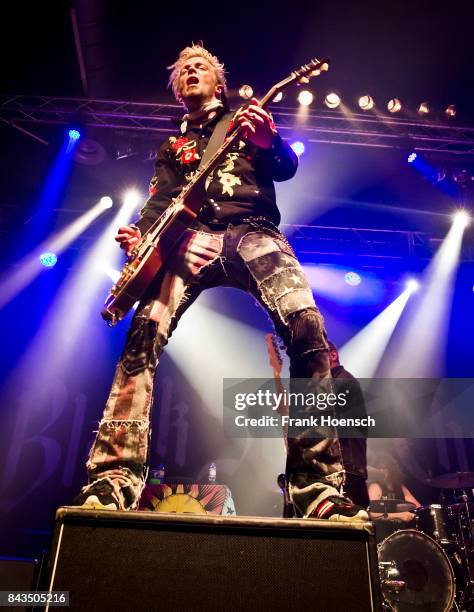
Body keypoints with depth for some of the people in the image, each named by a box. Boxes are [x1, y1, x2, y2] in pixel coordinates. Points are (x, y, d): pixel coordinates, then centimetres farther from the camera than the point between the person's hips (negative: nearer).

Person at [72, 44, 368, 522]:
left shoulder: (247, 119, 27)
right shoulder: (172, 147, 31)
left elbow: (287, 168, 10)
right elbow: (159, 202, 17)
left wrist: (268, 141, -14)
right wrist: (138, 235, -6)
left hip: (253, 232, -1)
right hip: (191, 237, 2)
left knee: (307, 326, -27)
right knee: (145, 333, -24)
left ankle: (319, 488, -21)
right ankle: (113, 481, -22)